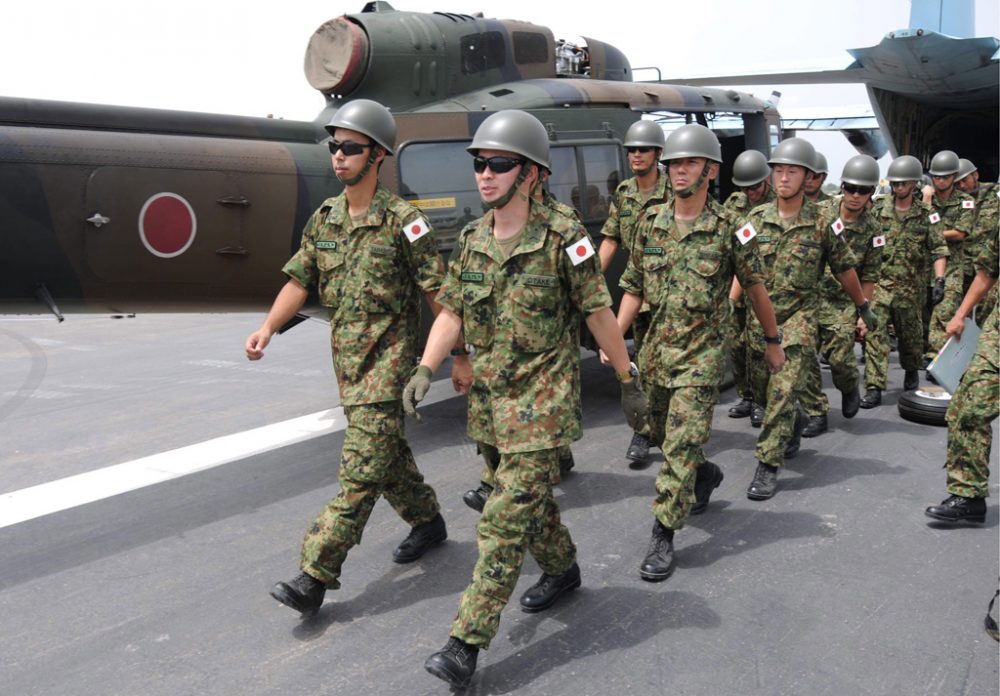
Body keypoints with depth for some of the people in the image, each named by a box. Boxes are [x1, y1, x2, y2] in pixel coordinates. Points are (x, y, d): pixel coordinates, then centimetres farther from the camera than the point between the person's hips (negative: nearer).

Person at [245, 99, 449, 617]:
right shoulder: (324, 218, 7)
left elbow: (437, 292, -9)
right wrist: (268, 328, -7)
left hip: (387, 356, -7)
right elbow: (299, 281, 9)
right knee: (387, 450, 19)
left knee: (362, 466, -9)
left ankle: (316, 574, -8)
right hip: (345, 354, 7)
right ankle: (427, 521, 40)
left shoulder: (402, 221, -12)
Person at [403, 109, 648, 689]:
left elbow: (600, 315, -7)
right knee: (531, 498, 21)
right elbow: (452, 313, 7)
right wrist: (425, 370, -8)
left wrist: (630, 382, -2)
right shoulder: (472, 241, 4)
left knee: (508, 517, -8)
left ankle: (468, 642, -4)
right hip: (491, 397, 6)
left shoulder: (563, 238, -13)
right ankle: (563, 571, 46)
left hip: (544, 401, -6)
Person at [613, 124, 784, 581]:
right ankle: (705, 475, 48)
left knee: (682, 443, -10)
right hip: (657, 349, 5)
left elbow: (755, 289, 3)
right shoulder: (651, 222, 3)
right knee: (662, 433, 19)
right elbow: (634, 289, 9)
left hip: (702, 353, -5)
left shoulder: (728, 228, -8)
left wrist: (773, 341, 10)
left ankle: (663, 537, -2)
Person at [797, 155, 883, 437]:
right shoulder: (818, 212, -3)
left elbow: (869, 277, 3)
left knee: (840, 357, -8)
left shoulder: (872, 230, -1)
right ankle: (817, 415, 9)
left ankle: (849, 389, 28)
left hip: (842, 303, -1)